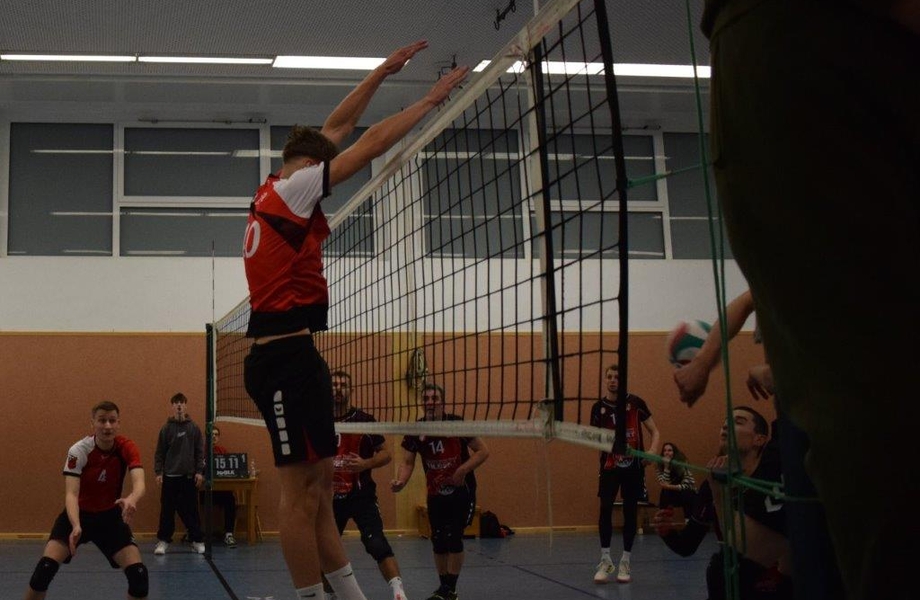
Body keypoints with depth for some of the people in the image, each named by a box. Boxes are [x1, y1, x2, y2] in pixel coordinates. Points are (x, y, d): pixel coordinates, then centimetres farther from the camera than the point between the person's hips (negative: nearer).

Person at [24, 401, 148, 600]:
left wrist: (131, 500, -59)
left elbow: (139, 483, -34)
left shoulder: (126, 448, -19)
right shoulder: (79, 451, -23)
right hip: (79, 514, -1)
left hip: (110, 516, 1)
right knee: (45, 567, -20)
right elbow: (71, 494, -31)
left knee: (138, 573, -14)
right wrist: (76, 526, -50)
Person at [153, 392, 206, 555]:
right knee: (167, 510, 3)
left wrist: (200, 471, -3)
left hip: (189, 476, 0)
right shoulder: (166, 428, 3)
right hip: (169, 476, 0)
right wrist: (158, 472, -4)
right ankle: (163, 541, 11)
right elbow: (160, 453, 3)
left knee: (191, 510, 4)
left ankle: (197, 541, 11)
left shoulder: (194, 428, 3)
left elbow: (200, 451, 3)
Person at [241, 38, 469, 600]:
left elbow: (336, 130, 25)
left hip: (287, 355, 10)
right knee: (303, 490, -8)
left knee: (317, 485, 9)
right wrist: (431, 99, 3)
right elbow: (371, 145, -5)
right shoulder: (291, 187, -6)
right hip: (287, 355, -10)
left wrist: (381, 73, 27)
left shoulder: (277, 194, 17)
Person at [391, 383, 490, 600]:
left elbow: (483, 451, -13)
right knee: (438, 540, 7)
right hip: (435, 493, 4)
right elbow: (407, 462, -5)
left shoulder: (456, 424, -16)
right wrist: (401, 481, -26)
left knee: (453, 537, -10)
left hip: (461, 491, -4)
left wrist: (462, 470, -26)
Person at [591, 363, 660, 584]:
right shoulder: (599, 407, 1)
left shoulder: (635, 402, -2)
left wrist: (653, 450, -15)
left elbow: (654, 430, 2)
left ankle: (625, 562, 13)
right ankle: (605, 560, 0)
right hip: (609, 466, 0)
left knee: (630, 511, 3)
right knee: (605, 509, -11)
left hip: (633, 466, 0)